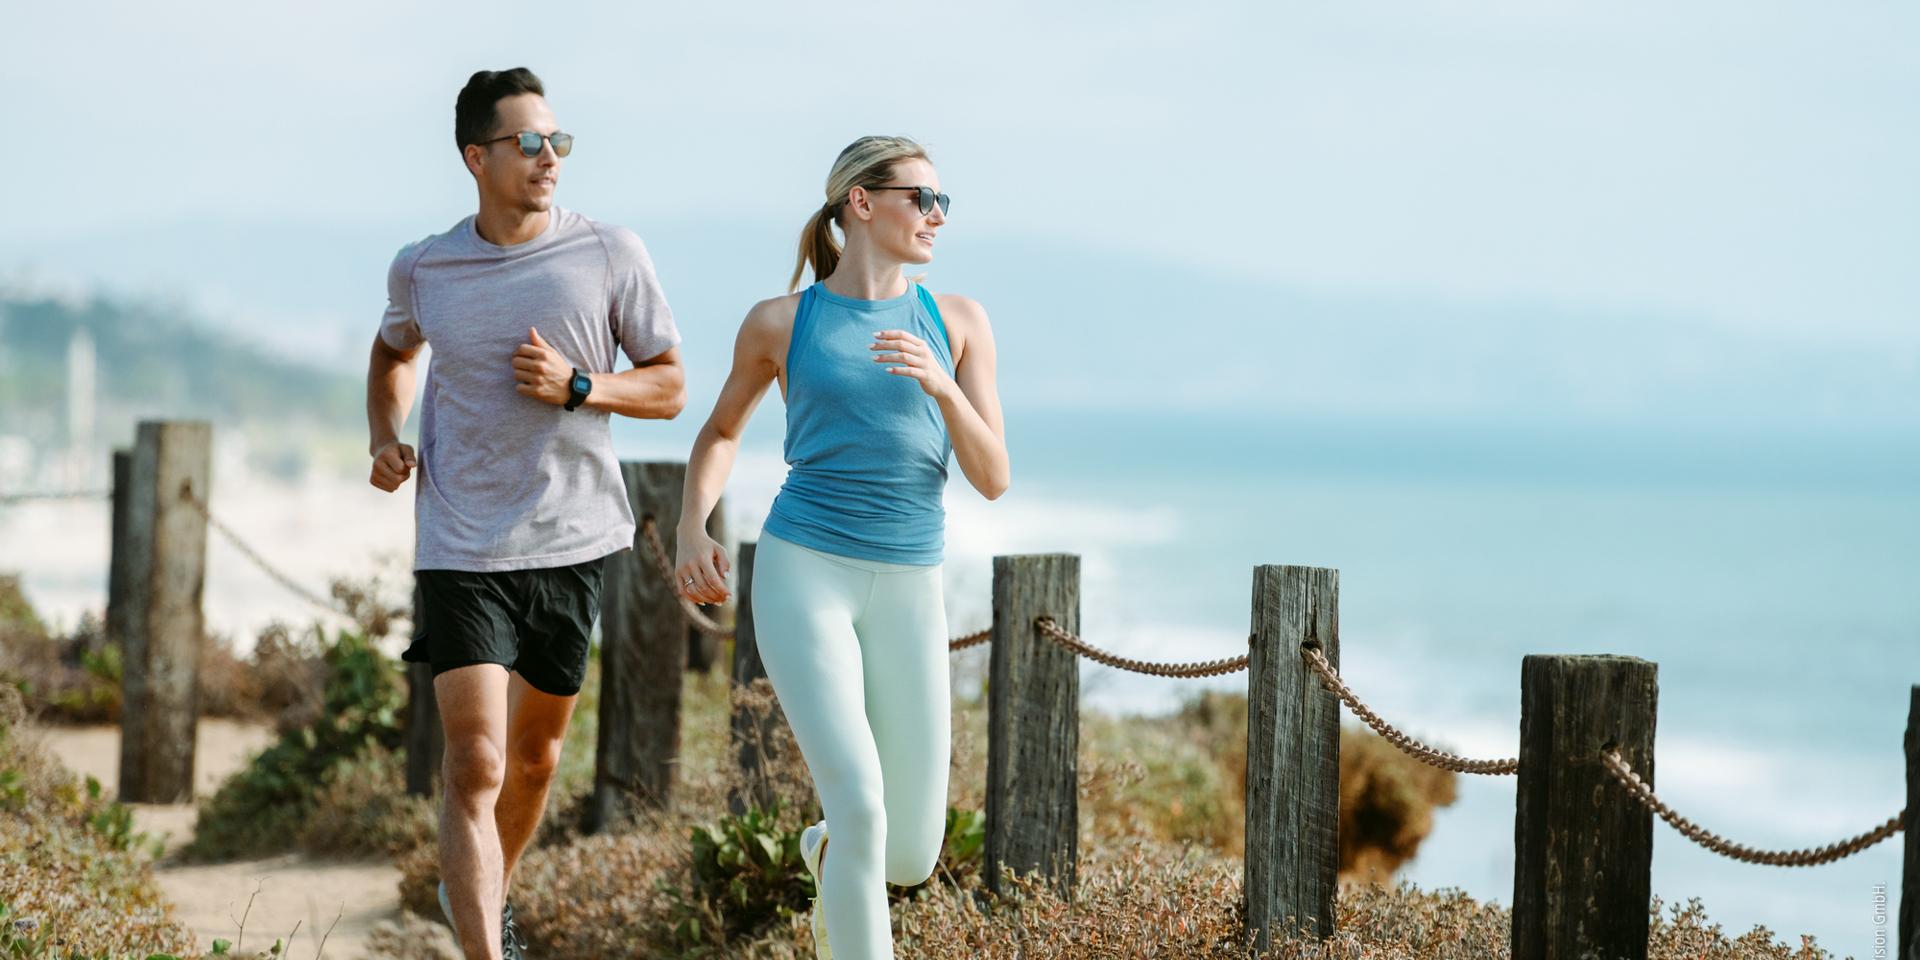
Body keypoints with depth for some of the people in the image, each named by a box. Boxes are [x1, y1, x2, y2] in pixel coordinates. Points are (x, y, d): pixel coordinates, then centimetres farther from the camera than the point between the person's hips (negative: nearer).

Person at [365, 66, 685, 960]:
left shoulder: (610, 255, -4)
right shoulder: (422, 270, 0)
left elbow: (669, 388, 2)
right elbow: (394, 353, 23)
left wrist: (578, 387, -15)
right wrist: (385, 438, 5)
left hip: (572, 540, 2)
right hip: (461, 546, -2)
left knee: (535, 753, 18)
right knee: (474, 767, -13)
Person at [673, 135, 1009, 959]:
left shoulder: (958, 322, 7)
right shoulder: (780, 322, 4)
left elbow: (992, 478, 1)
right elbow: (721, 432, 21)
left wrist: (941, 384, -16)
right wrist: (691, 530, 3)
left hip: (906, 597, 3)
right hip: (802, 577, -3)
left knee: (910, 859, 4)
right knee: (862, 806, -22)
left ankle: (828, 854, 41)